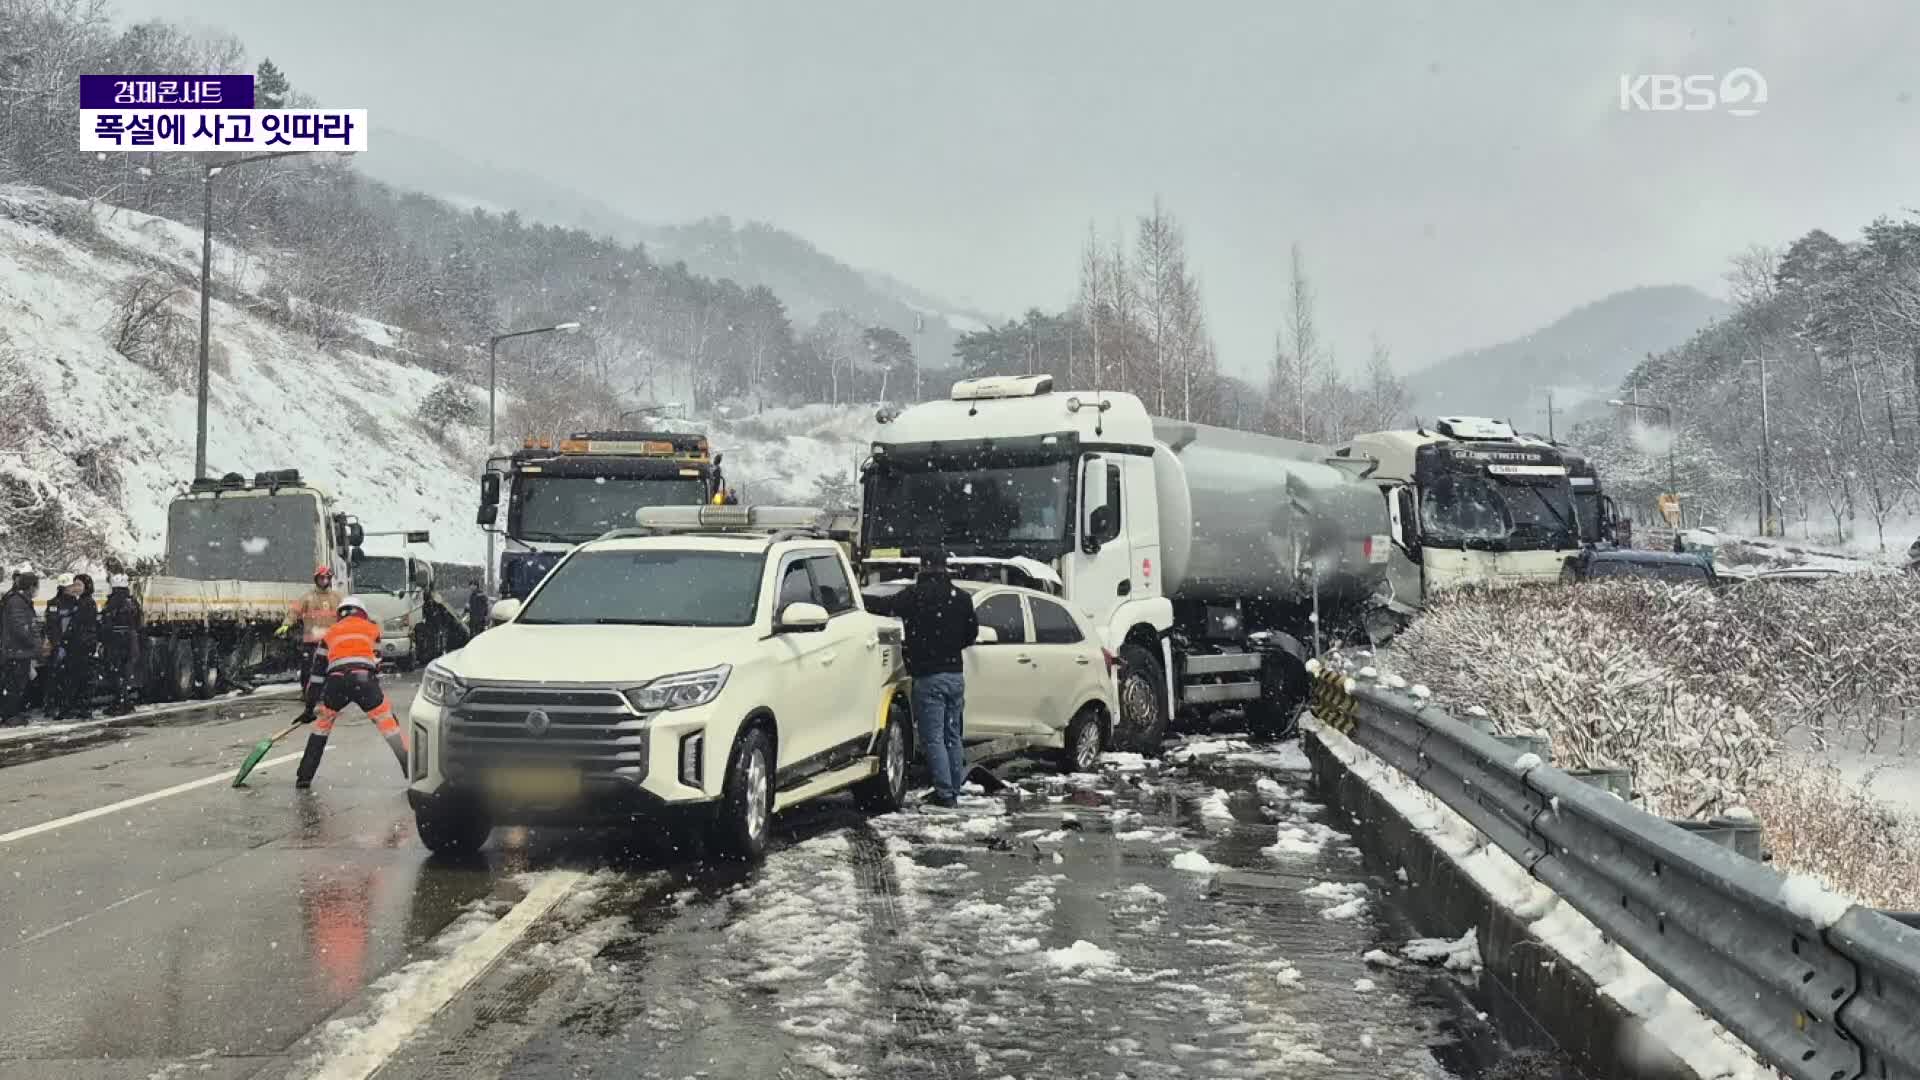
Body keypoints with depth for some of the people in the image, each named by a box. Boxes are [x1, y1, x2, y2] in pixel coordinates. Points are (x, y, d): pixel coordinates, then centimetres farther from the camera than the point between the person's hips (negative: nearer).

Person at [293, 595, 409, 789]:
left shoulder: (330, 632, 30)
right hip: (364, 678, -2)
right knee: (388, 722, 4)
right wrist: (374, 690, 31)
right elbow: (376, 661, 22)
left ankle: (304, 776, 23)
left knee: (323, 723, 24)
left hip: (336, 680, 2)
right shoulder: (372, 628, 27)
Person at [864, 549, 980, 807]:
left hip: (928, 677, -5)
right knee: (952, 737, 15)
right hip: (955, 675, 5)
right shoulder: (960, 597, 7)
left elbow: (884, 606, -8)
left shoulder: (915, 595, -8)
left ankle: (945, 793, -5)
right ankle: (955, 790, 19)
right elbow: (972, 631, 13)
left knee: (933, 738, -1)